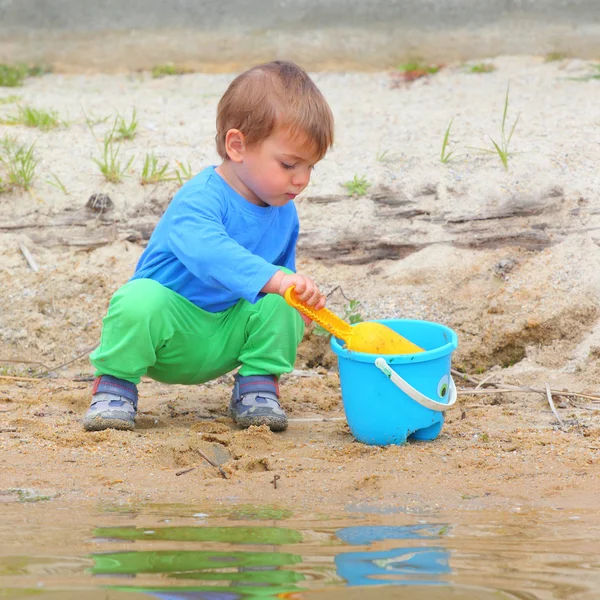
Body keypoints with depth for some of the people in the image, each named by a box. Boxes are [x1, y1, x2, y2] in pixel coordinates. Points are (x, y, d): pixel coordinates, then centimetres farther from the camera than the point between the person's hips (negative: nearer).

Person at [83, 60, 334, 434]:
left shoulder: (284, 213, 0)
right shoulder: (200, 199, -25)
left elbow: (284, 281, 16)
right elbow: (209, 252, -48)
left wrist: (295, 312, -5)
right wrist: (273, 279, -60)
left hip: (226, 341, 6)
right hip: (169, 326, -5)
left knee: (278, 305, -19)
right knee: (140, 299, -36)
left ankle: (258, 387, 1)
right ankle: (116, 385, -10)